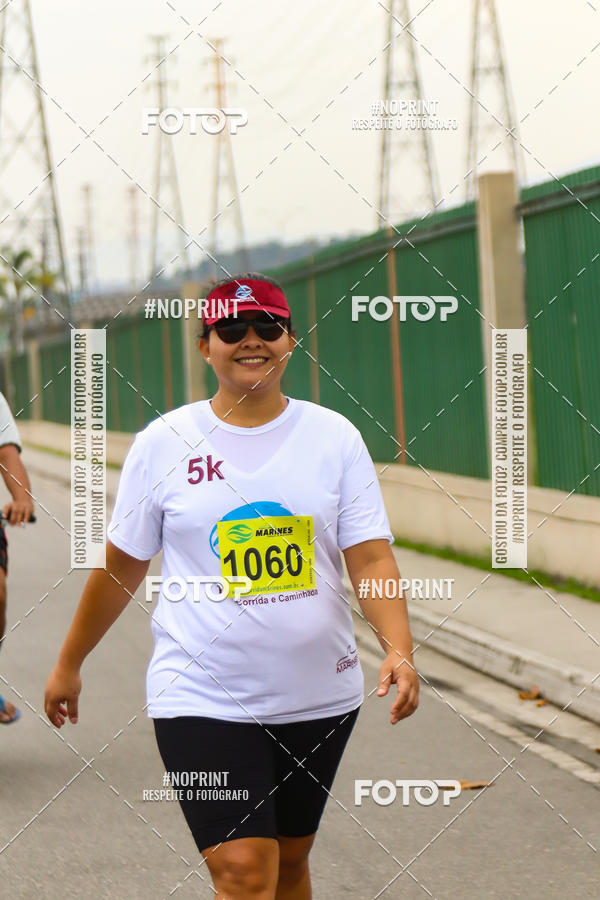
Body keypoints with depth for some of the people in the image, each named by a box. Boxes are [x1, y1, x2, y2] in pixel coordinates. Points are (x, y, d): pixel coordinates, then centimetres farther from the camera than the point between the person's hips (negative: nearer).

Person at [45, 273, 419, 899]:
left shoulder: (334, 437, 1)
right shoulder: (163, 443, -1)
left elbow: (370, 558, -3)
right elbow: (120, 566, 9)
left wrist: (398, 649, -19)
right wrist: (69, 663, 14)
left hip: (319, 696, 3)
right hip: (202, 699, -2)